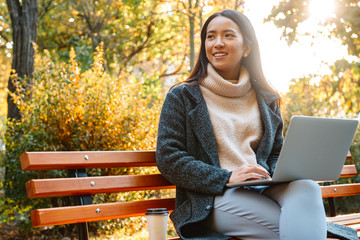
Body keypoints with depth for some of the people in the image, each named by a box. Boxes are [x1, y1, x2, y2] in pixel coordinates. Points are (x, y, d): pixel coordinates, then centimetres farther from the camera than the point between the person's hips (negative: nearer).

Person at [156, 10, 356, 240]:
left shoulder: (265, 100, 19)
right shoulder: (182, 97, 7)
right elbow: (168, 158, -3)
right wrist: (227, 178, -15)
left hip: (263, 190, 5)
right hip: (212, 199, -4)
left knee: (307, 186, -32)